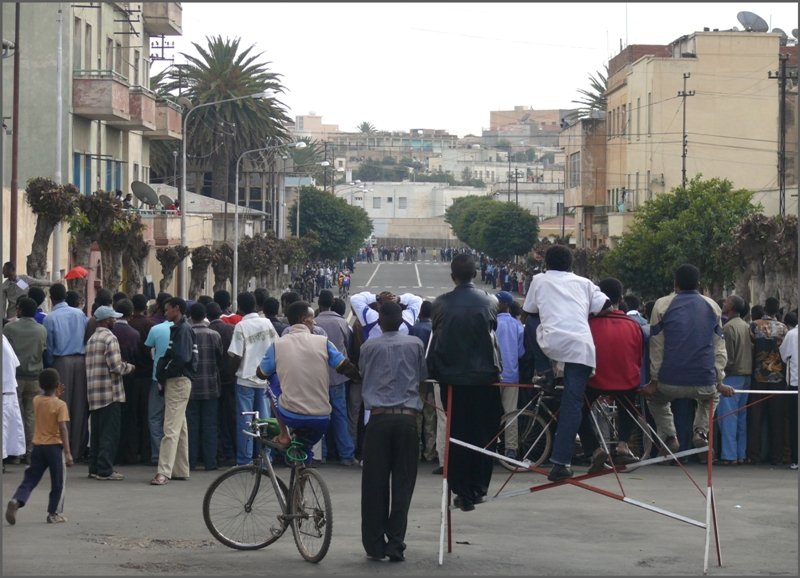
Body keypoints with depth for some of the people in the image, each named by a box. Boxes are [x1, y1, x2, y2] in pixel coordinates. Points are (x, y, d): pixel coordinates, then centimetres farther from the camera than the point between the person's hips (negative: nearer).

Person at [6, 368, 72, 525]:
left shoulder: (36, 401, 4)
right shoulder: (60, 405, -11)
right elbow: (63, 429, -17)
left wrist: (56, 394, 25)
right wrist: (68, 453, -17)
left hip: (38, 446, 4)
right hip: (54, 446, -4)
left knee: (30, 479, 6)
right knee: (57, 483, 9)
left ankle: (16, 501, -18)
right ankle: (54, 513, 12)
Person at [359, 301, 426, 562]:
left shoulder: (369, 347, 5)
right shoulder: (415, 344, 6)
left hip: (379, 417, 0)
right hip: (407, 417, 0)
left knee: (374, 484, 5)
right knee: (403, 483, 4)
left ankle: (374, 545, 6)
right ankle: (396, 544, 0)